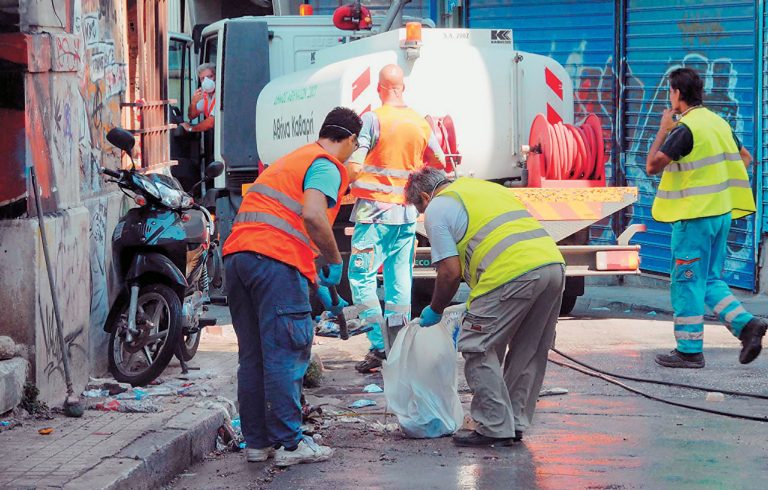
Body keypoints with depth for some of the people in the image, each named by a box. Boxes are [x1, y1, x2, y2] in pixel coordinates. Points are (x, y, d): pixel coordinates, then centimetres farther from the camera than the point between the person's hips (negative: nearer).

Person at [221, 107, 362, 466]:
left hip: (236, 253, 9)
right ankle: (289, 443, -2)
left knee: (252, 355, 12)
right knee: (286, 354, -4)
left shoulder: (290, 160, 30)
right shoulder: (327, 166, 2)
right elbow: (312, 216, -17)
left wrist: (318, 285, 39)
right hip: (275, 259, -8)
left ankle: (256, 441, 17)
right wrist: (335, 262, -3)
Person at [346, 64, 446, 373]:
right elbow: (440, 163, 19)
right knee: (400, 280, 10)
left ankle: (379, 345, -11)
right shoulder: (420, 123, 6)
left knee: (361, 275, -1)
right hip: (407, 213, 6)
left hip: (375, 211, -6)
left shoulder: (372, 119, -11)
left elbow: (353, 167, -17)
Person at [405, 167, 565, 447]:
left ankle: (495, 429, 5)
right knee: (529, 351, 18)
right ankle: (516, 424, 26)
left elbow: (450, 272, 0)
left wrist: (435, 311, 17)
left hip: (513, 274, -8)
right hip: (554, 263, 8)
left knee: (479, 349, 5)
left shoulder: (437, 209, 9)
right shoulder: (486, 186, 32)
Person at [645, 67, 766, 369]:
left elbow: (652, 166, -17)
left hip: (695, 215, -8)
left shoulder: (685, 128, -16)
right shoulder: (719, 123, 11)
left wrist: (663, 130, -7)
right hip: (721, 213, 8)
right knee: (710, 279, 16)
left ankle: (689, 350, 3)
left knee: (687, 282, 0)